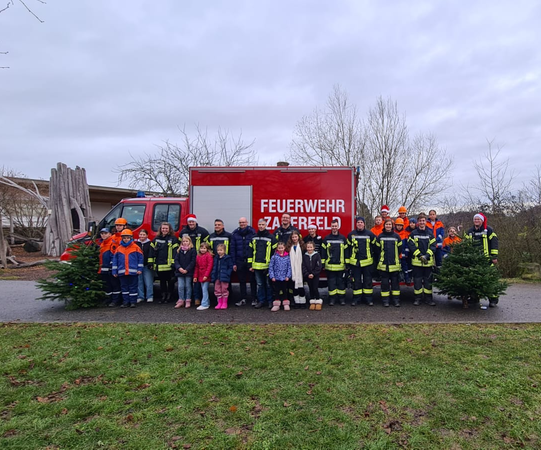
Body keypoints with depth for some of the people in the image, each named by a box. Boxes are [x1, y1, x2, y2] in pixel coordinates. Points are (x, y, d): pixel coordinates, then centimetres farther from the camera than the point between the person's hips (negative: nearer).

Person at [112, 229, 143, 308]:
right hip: (122, 272, 3)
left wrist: (139, 269, -5)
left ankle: (133, 302, 11)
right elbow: (115, 260, 10)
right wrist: (114, 271, 5)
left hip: (133, 272, -3)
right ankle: (126, 302, 19)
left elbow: (140, 258, 0)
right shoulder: (119, 248, 8)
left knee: (133, 287, 3)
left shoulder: (136, 247, 0)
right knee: (124, 287, 10)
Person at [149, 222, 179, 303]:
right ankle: (163, 296, 23)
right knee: (162, 281, 13)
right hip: (159, 265, 4)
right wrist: (150, 262, 5)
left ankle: (169, 296, 17)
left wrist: (173, 263, -15)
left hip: (168, 265, -4)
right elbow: (152, 250, 12)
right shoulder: (156, 239, 12)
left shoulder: (173, 239, -2)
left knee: (170, 281, 5)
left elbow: (175, 251, -8)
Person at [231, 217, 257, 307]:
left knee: (252, 280, 4)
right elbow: (232, 249, 3)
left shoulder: (252, 232, -4)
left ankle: (254, 298, 15)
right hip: (240, 261, 3)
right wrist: (234, 263, -1)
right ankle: (243, 298, 22)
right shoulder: (235, 234, 4)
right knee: (242, 281, 11)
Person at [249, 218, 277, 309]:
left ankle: (270, 301, 18)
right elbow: (250, 251, 13)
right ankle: (261, 300, 21)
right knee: (260, 284, 11)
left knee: (268, 284, 6)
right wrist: (250, 265, 9)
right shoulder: (254, 237, 11)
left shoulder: (271, 237, -2)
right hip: (257, 266, 4)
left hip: (267, 266, -4)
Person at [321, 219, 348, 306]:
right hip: (330, 266, 0)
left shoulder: (343, 238, 6)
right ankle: (332, 299, 13)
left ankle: (342, 298, 17)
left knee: (341, 282, 6)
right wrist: (322, 263, 2)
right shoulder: (326, 239, 5)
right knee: (331, 282, 5)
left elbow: (346, 251, 8)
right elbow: (323, 252, 6)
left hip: (341, 266, 0)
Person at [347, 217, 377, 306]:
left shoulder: (370, 234, 3)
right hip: (355, 262, 1)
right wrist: (348, 261, 7)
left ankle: (369, 298, 14)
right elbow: (348, 248, 9)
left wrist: (374, 260, 8)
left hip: (367, 262, -1)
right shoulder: (351, 235, 5)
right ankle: (356, 298, 14)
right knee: (356, 281, 6)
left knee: (368, 281, 5)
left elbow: (374, 247, 9)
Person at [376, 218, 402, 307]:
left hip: (394, 264, 0)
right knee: (384, 282, 4)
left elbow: (400, 249, 9)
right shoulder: (380, 236, 4)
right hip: (383, 264, 0)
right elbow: (377, 250, 8)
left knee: (395, 282, 6)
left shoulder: (396, 236, 4)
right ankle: (385, 300, 12)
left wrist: (394, 257, 7)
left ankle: (396, 299, 15)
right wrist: (382, 258, 6)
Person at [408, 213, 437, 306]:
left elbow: (433, 246, 1)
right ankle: (418, 298, 14)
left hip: (428, 261, 1)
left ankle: (428, 298, 18)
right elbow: (411, 246, -5)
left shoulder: (430, 233, 6)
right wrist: (420, 255, -14)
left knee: (428, 280, 7)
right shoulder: (413, 234, 2)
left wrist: (427, 255, -13)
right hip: (417, 261, -1)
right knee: (417, 280, 4)